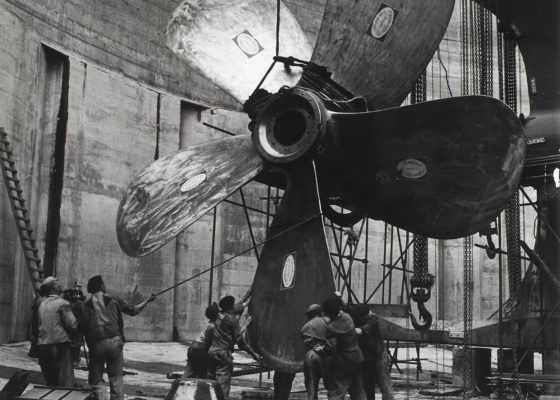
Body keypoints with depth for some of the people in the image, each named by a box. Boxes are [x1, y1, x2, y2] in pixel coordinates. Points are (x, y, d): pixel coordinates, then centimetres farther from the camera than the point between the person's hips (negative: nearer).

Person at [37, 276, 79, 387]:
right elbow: (72, 325, -12)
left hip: (43, 346, 7)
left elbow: (39, 325, 15)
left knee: (50, 383, 14)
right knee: (65, 383, -5)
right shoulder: (62, 303, -8)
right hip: (60, 344, -7)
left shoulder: (41, 304, 14)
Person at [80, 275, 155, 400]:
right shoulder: (113, 300, 5)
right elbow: (133, 310, 12)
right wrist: (147, 300, 27)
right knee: (116, 379, 5)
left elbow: (83, 328, -1)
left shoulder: (86, 305, 5)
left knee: (96, 380, 9)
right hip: (114, 342, 0)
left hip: (95, 344, 0)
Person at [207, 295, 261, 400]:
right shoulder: (232, 319, -9)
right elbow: (240, 340, -10)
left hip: (212, 351, 7)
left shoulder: (218, 316, 11)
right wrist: (253, 353, -6)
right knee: (223, 385, -7)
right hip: (223, 354, -7)